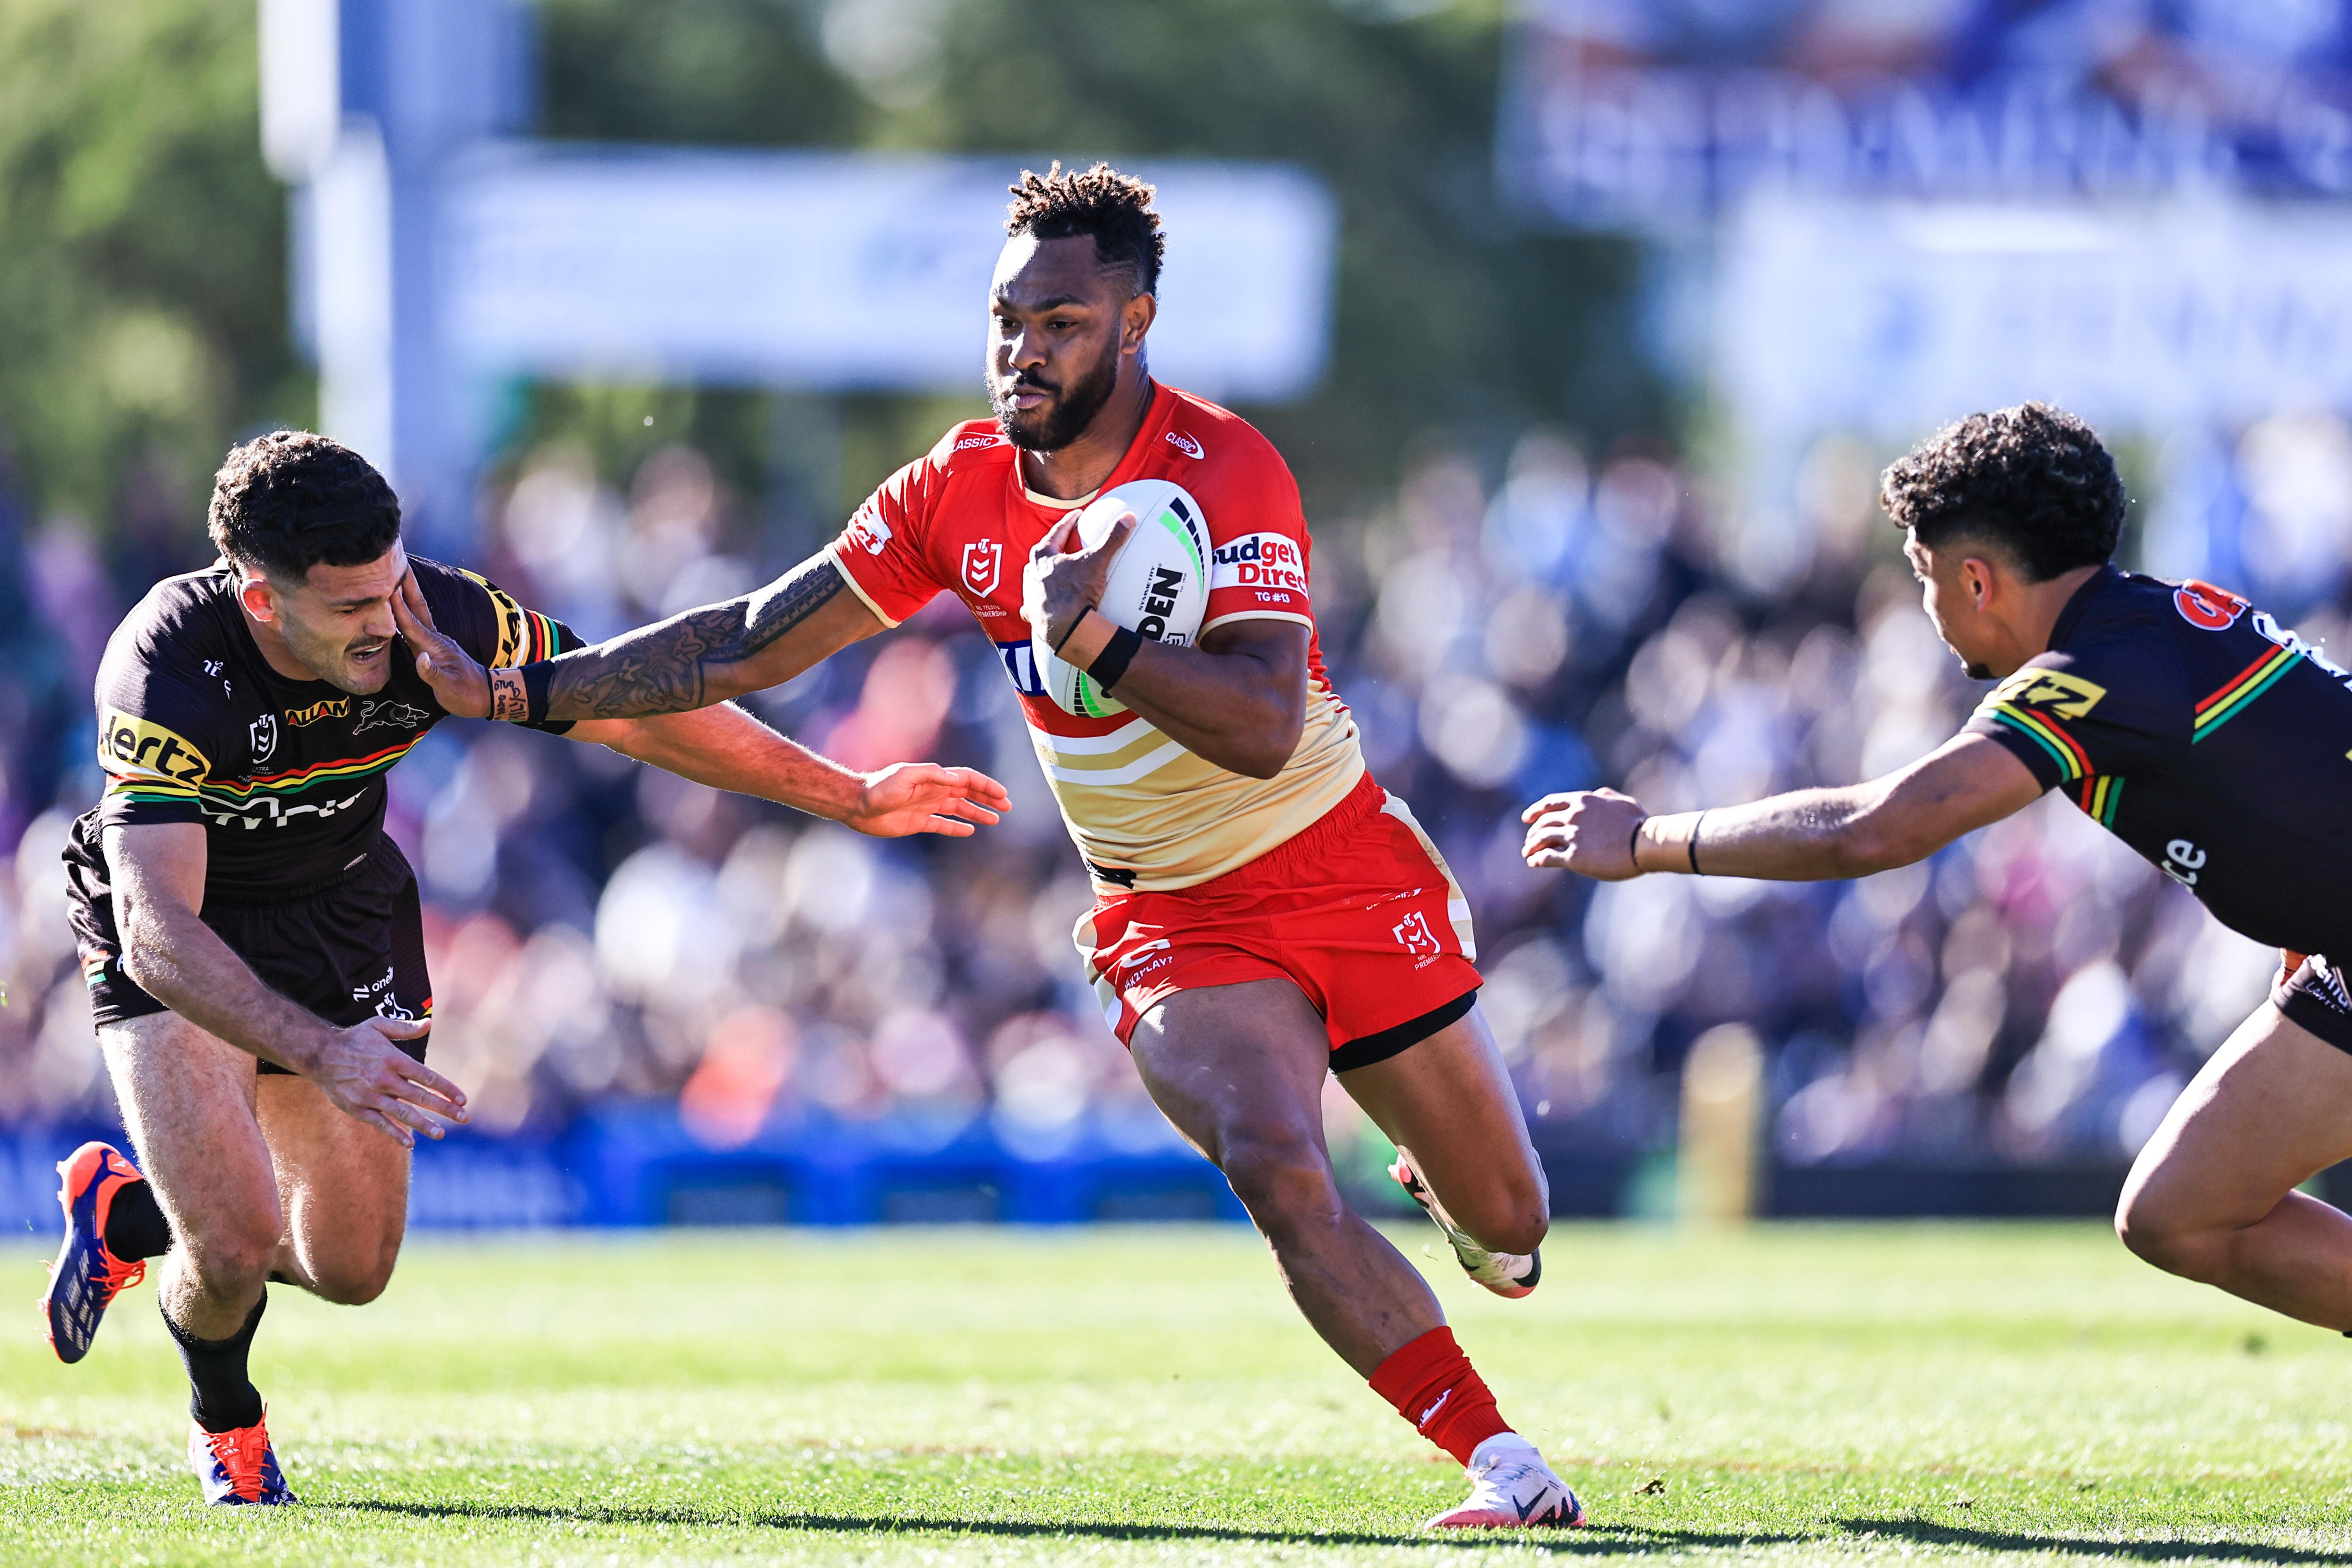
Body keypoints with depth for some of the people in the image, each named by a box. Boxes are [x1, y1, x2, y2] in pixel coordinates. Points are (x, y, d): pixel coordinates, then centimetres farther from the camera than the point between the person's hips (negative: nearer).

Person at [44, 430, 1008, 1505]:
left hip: (341, 912, 4)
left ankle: (121, 1212, 36)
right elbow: (158, 930, -43)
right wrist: (319, 1052, -56)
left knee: (353, 1266, 6)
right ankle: (225, 1420, 18)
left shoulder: (439, 620, -26)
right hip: (177, 949, -4)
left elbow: (638, 712, -12)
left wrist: (852, 799, -11)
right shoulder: (168, 669, -37)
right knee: (236, 1240, -19)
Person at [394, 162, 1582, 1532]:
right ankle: (1503, 1464, -16)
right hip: (1173, 922, 2)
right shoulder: (957, 493, -6)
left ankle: (1458, 1208, 48)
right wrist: (510, 690, -6)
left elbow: (1264, 728, -32)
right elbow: (746, 649, 0)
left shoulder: (1224, 470, -21)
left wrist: (1094, 637, -43)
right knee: (1277, 1171, -26)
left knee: (1507, 1223, 8)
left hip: (1346, 873, -2)